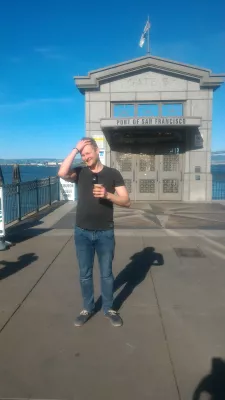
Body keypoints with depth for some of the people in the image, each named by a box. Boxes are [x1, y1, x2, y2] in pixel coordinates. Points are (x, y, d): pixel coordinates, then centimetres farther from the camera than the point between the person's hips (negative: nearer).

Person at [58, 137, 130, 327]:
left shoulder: (113, 173, -2)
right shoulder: (80, 172, 2)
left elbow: (126, 201, -7)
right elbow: (62, 173, -20)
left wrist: (107, 195, -24)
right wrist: (75, 149, -15)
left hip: (105, 233, -1)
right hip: (82, 232, 2)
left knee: (106, 273, 12)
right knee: (85, 274, 13)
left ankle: (109, 309, 30)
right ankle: (88, 308, 32)